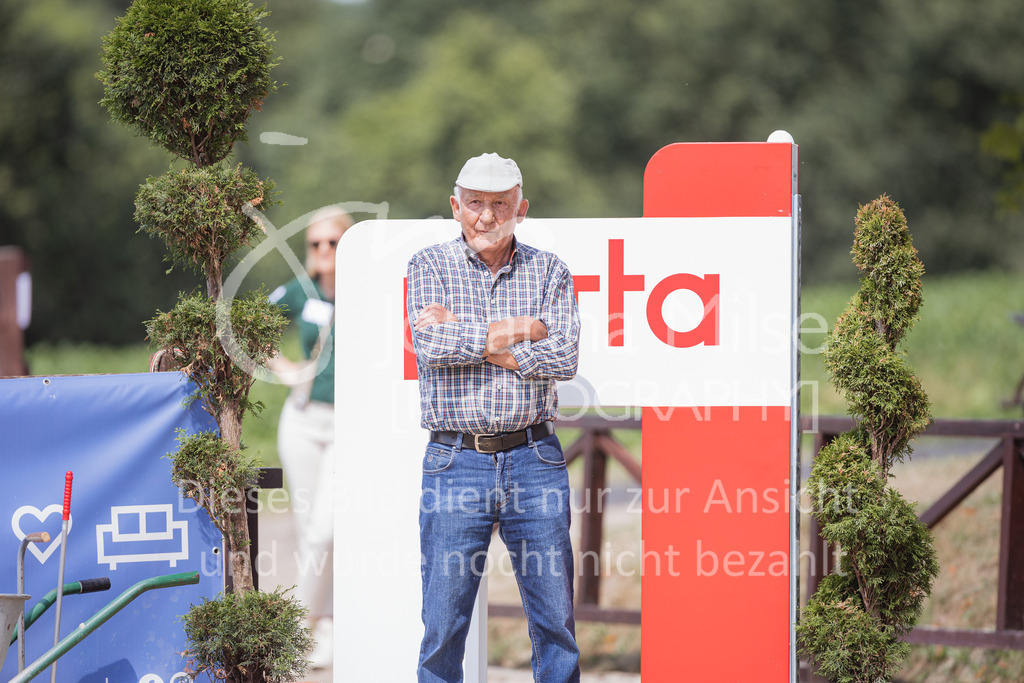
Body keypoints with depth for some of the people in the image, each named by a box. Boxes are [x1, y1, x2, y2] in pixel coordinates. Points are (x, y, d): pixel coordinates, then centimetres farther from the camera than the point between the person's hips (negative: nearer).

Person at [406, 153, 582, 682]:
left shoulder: (549, 271, 8)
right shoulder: (430, 266, 6)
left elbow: (564, 358, -6)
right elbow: (432, 346, -12)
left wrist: (474, 341, -11)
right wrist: (524, 329, -8)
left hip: (534, 460, 1)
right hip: (455, 463, -1)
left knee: (555, 618, 4)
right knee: (443, 623, -2)